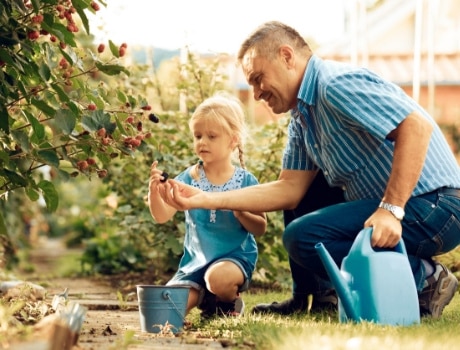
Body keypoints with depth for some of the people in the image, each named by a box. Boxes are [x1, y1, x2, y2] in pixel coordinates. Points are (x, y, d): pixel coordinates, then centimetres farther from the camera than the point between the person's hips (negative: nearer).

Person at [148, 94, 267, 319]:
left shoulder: (245, 181, -5)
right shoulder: (189, 178, -2)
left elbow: (260, 228, -4)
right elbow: (162, 216, -12)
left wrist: (240, 213, -23)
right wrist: (154, 192, -32)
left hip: (235, 256, -3)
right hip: (195, 259, 3)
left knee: (218, 277, -37)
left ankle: (230, 302, -1)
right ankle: (205, 297, 19)